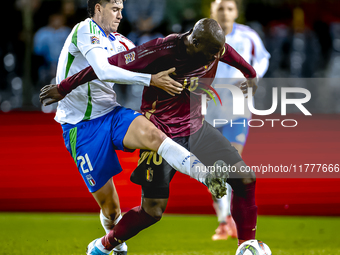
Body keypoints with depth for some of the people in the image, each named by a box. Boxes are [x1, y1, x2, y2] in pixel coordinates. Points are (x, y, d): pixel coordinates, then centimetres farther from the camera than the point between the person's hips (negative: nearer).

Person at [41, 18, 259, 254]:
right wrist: (64, 88, -14)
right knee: (153, 211, -9)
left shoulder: (214, 47, -10)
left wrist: (251, 74, 38)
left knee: (246, 180, -3)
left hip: (196, 128, 6)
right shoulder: (161, 51, -29)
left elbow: (230, 53, 17)